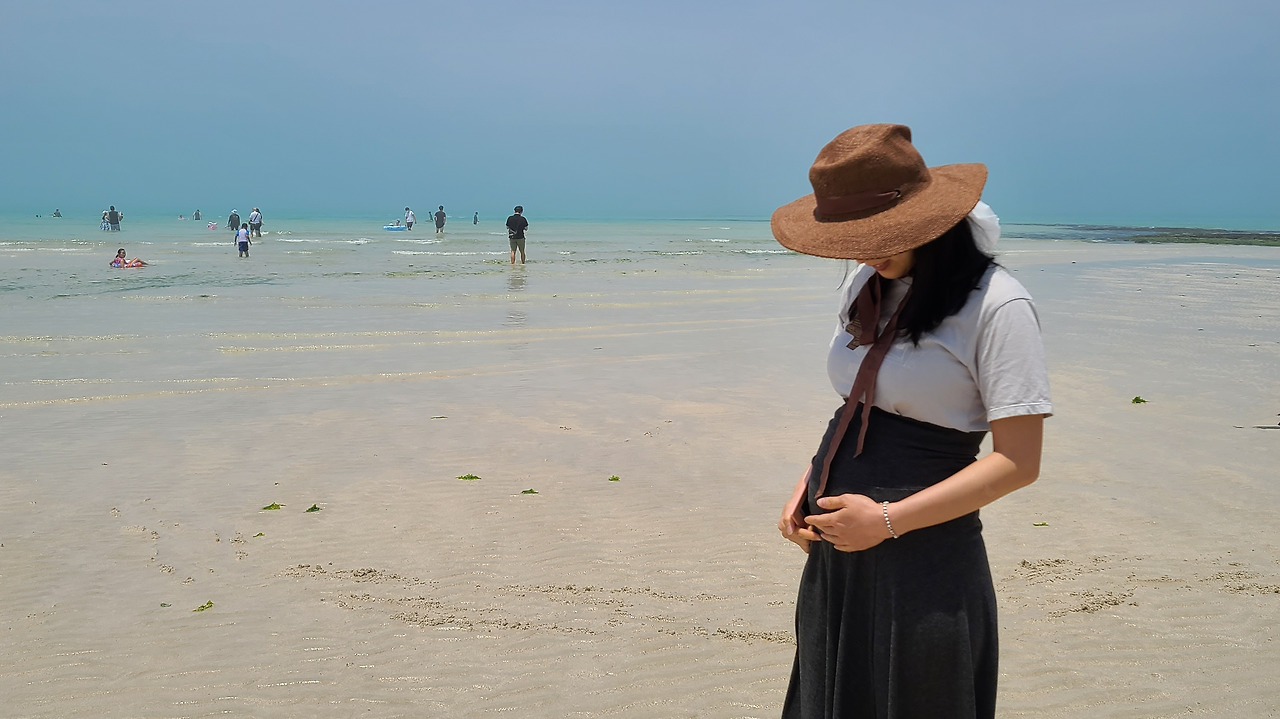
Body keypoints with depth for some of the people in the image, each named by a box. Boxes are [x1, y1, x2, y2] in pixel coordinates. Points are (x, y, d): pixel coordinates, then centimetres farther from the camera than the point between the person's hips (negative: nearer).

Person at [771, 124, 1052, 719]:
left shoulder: (996, 304, -14)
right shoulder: (865, 284, 7)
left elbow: (1018, 461, -15)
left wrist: (887, 520, -18)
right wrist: (810, 482, 2)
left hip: (924, 560, -7)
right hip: (834, 548, 7)